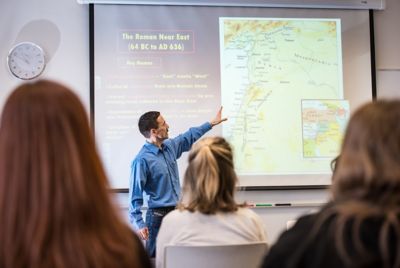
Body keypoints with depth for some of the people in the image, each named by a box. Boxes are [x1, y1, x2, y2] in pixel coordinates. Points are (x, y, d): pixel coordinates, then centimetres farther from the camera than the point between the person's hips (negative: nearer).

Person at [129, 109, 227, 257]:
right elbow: (135, 194, -15)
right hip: (158, 215, -7)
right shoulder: (142, 160, -17)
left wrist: (212, 123, 31)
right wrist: (139, 223, -21)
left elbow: (189, 137, 26)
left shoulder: (170, 146, 6)